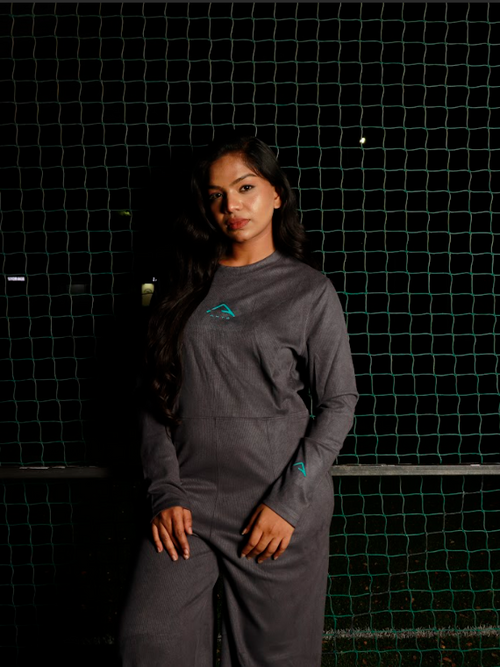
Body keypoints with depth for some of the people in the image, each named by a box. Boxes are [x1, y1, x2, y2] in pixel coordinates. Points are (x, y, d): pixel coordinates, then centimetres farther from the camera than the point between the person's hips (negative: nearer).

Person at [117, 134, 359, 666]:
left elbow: (339, 403, -3)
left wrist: (288, 500, -10)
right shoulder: (185, 286, 7)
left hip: (280, 506, -2)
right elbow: (154, 398, 5)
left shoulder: (309, 290, -1)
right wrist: (165, 492, -3)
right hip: (187, 501, 2)